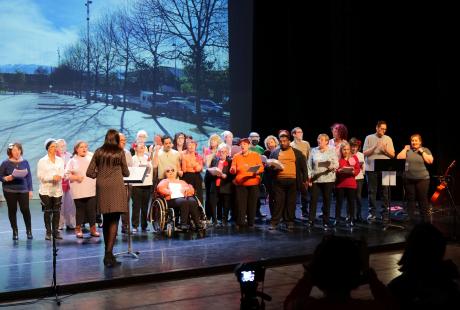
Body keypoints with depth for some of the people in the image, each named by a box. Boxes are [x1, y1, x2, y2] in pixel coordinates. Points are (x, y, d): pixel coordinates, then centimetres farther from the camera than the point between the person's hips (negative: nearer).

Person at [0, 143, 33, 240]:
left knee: (25, 210, -7)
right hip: (10, 191, 0)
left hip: (23, 190, 1)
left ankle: (29, 231, 8)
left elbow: (29, 176, 8)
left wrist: (30, 189, 5)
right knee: (12, 210, 4)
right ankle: (15, 232, 15)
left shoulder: (25, 162, 5)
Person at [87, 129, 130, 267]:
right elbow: (126, 173, 7)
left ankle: (108, 254, 21)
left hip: (102, 187, 4)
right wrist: (126, 172, 28)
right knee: (114, 221, -3)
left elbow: (89, 172, 5)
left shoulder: (98, 152, 7)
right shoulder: (120, 152, 0)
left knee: (106, 220, 14)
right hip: (116, 187, -4)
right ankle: (109, 254, -12)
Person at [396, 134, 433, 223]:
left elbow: (430, 161, -9)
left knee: (423, 199, 1)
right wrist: (405, 149, -2)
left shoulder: (425, 150, 5)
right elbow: (399, 158, -5)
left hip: (422, 179, -2)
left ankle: (424, 218, 10)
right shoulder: (407, 150, 8)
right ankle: (410, 218, 16)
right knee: (410, 199, 8)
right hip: (408, 179, 2)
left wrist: (422, 152, -8)